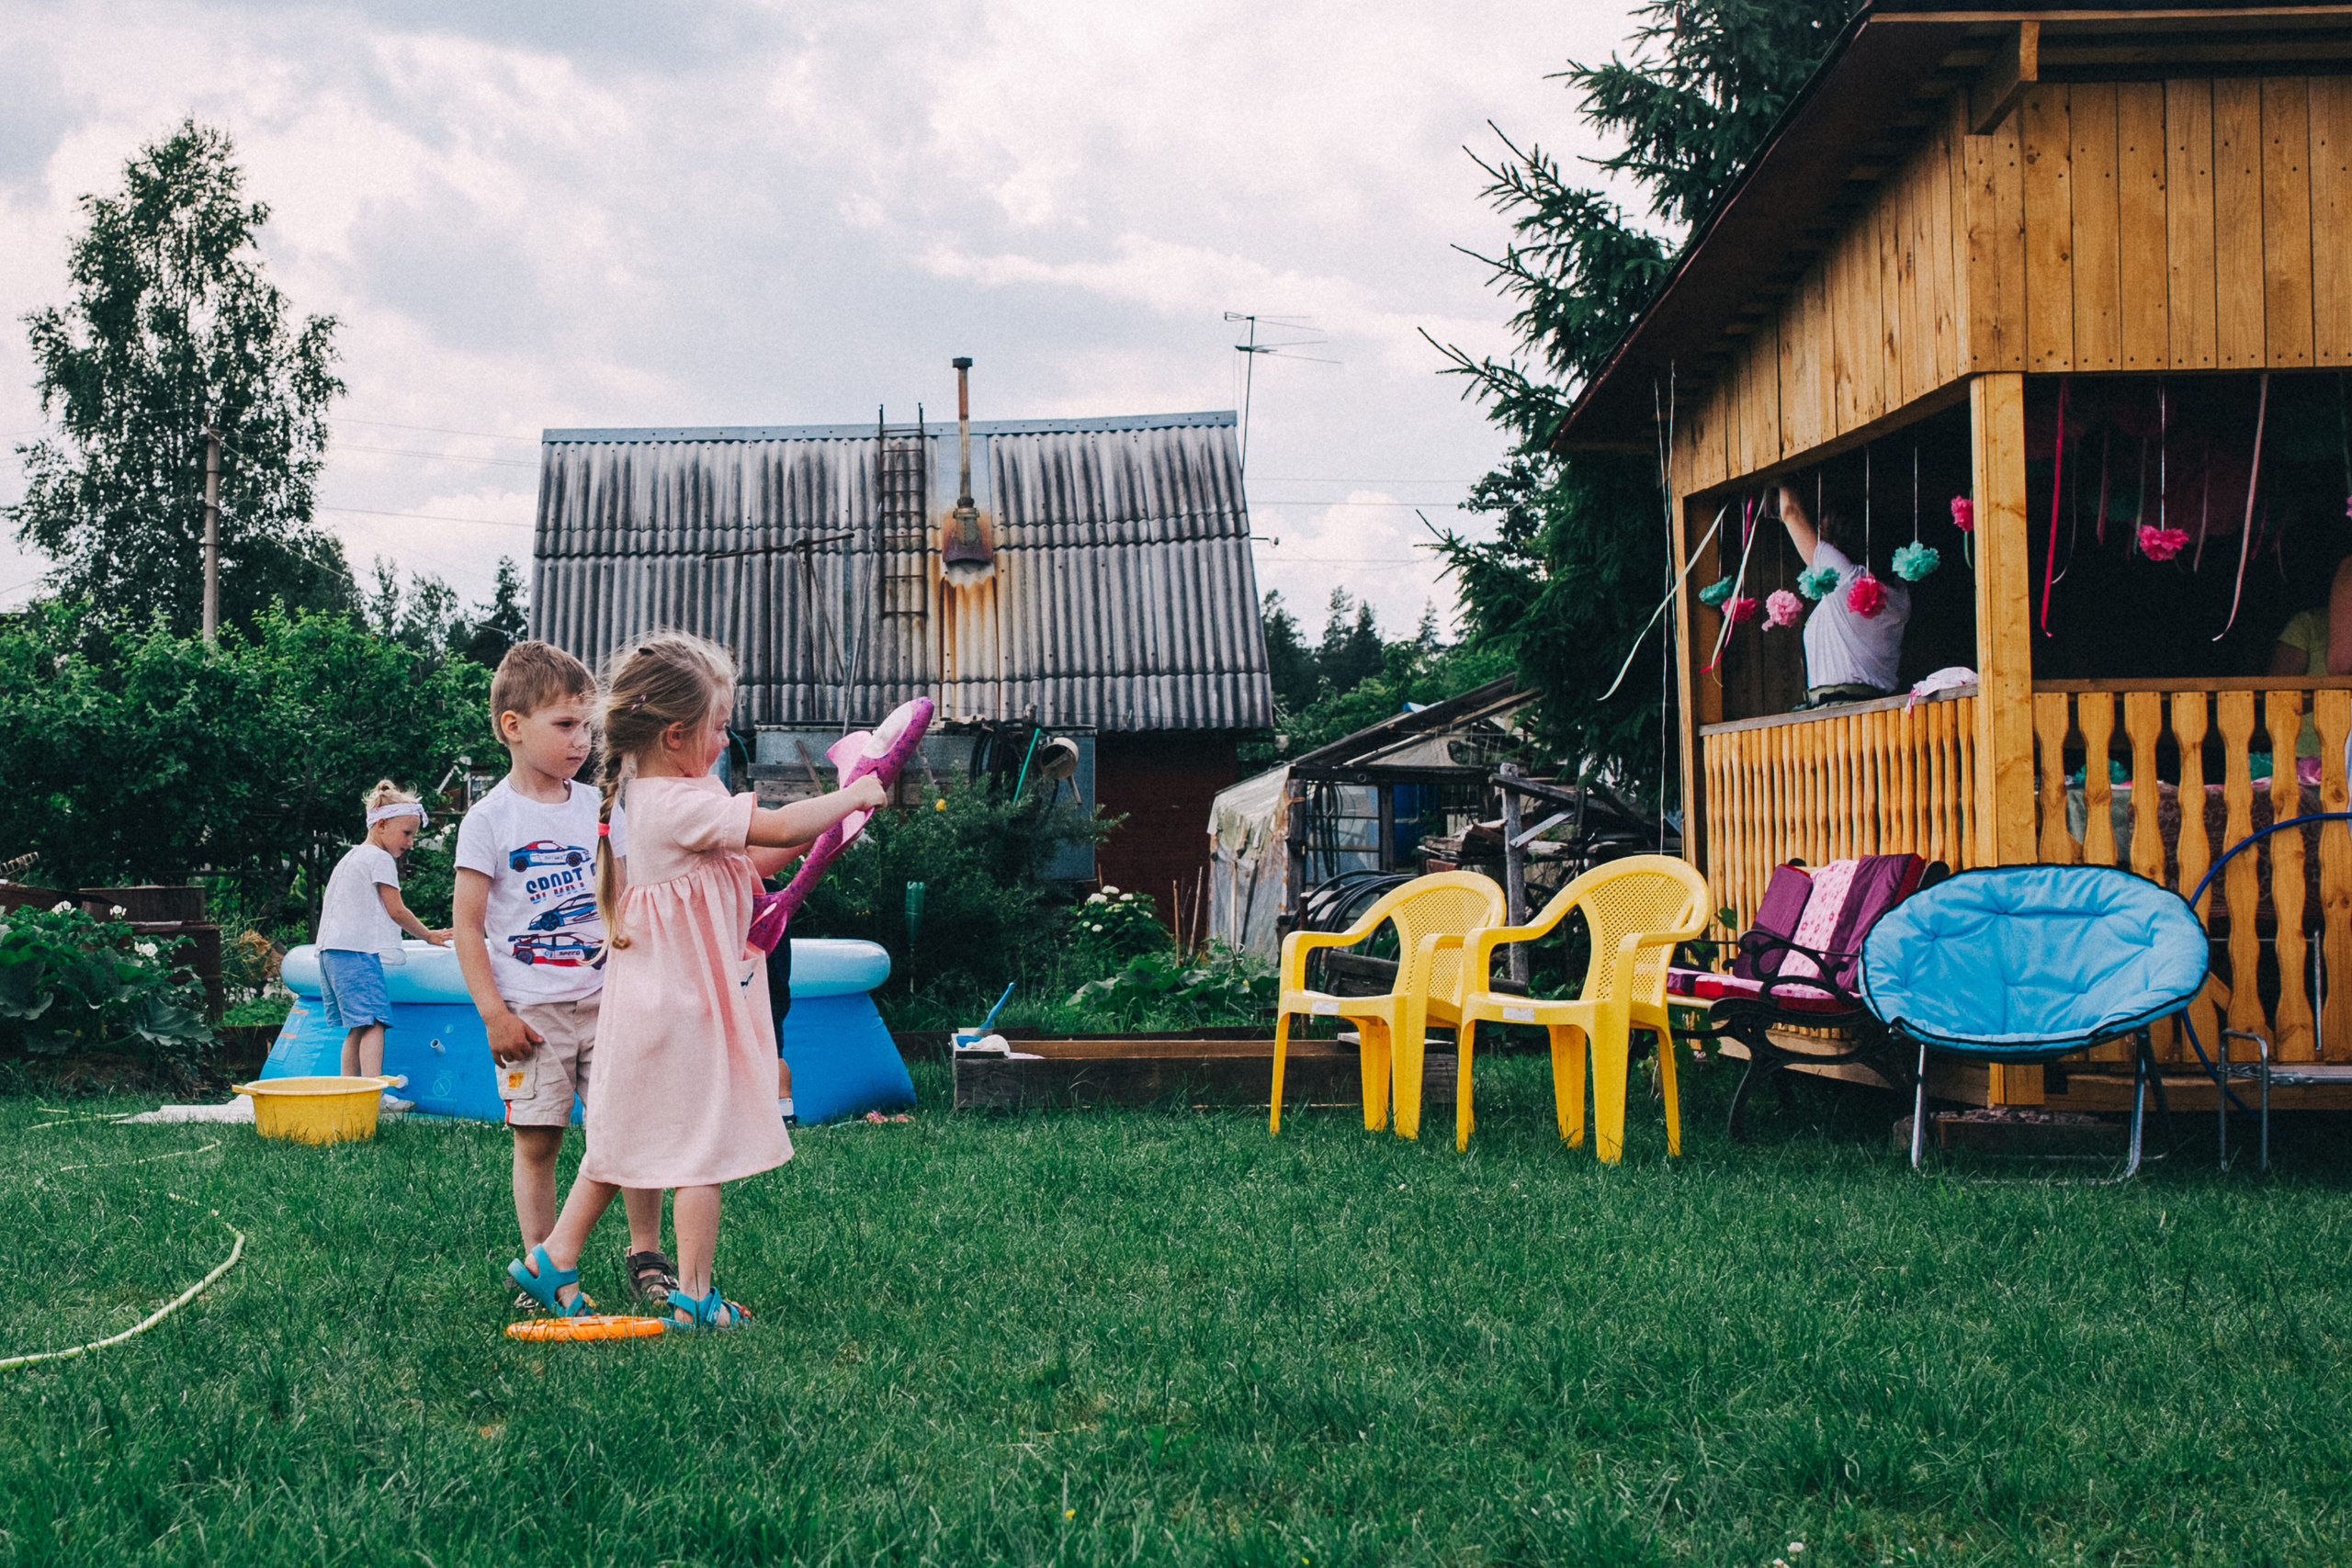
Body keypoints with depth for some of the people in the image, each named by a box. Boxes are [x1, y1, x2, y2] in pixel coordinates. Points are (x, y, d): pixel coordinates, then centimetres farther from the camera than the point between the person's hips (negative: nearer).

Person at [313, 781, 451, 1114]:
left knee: (357, 1027, 11)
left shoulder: (350, 857, 23)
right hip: (358, 950, -10)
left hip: (332, 949, 10)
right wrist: (428, 935, 8)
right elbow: (396, 910, -5)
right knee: (372, 1023, -16)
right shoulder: (380, 859, -6)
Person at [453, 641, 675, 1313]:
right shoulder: (491, 820, -4)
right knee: (537, 1142, 3)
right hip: (531, 1012, -3)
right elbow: (468, 927, -4)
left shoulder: (598, 808, 8)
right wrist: (493, 1013, -9)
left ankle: (645, 1254, 10)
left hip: (606, 1002, 3)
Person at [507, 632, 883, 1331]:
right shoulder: (681, 804, -22)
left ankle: (553, 1259, 23)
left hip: (653, 1002, 10)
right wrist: (855, 796, -10)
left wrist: (811, 836, 9)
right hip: (689, 1008, -10)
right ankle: (694, 1298, 8)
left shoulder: (639, 797, 9)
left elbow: (740, 867, 16)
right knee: (701, 1147, 1)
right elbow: (780, 827, -26)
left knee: (623, 1137, 18)